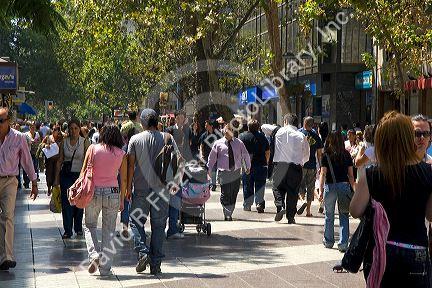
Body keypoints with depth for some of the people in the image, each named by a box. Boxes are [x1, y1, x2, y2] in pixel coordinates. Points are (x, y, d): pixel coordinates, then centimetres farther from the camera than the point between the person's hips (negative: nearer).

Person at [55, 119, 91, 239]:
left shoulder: (85, 142, -1)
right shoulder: (64, 142, 5)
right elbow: (60, 161, 9)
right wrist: (56, 178, 7)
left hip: (80, 175, -1)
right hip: (66, 175, 1)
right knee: (66, 203, -4)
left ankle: (78, 228, 22)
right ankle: (67, 230, 2)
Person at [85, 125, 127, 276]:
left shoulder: (93, 149, -1)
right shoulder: (121, 154, 2)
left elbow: (84, 171, -1)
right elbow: (124, 179, 5)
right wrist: (122, 200, 13)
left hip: (94, 191, 0)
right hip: (112, 192, 1)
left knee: (89, 226, 16)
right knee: (108, 230, 9)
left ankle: (94, 254, -8)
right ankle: (105, 268, 9)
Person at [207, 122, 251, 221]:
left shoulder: (239, 143, 9)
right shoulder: (218, 143, 4)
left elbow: (245, 155, 20)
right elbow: (212, 157, 9)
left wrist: (248, 167, 17)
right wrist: (208, 170, 9)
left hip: (236, 172, 2)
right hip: (224, 172, -2)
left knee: (234, 194, 4)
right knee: (225, 194, -11)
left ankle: (229, 213, 16)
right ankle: (227, 214, -7)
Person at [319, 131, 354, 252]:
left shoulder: (326, 155, -3)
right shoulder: (346, 155, 3)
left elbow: (323, 174, -6)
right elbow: (351, 174, 5)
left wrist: (321, 190, -5)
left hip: (330, 186, -1)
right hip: (344, 186, 1)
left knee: (329, 215, 14)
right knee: (344, 216, 5)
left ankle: (328, 241, 25)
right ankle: (343, 243, -3)